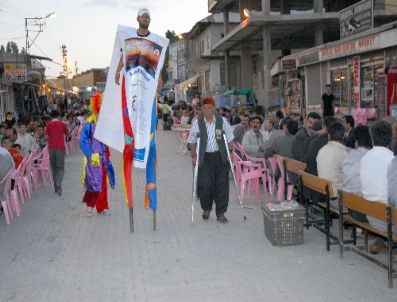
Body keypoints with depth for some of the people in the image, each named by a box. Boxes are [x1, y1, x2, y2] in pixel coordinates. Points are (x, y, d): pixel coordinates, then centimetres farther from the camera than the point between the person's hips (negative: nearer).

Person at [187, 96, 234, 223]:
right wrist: (194, 156, 1)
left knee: (222, 185, 2)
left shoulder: (222, 121, -2)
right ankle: (206, 208, 25)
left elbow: (230, 138, 7)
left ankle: (221, 213, 16)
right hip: (204, 157, -1)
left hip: (220, 156, 1)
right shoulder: (197, 123, -4)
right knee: (205, 185, -4)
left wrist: (228, 152, 3)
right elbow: (192, 140, 4)